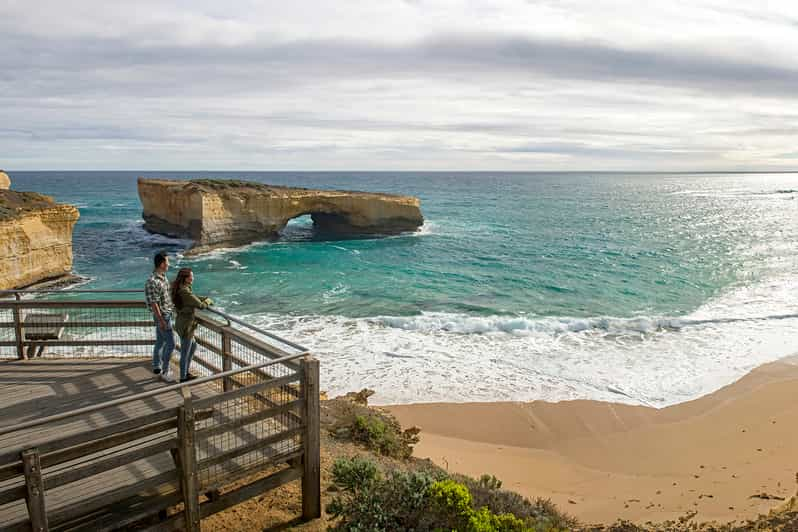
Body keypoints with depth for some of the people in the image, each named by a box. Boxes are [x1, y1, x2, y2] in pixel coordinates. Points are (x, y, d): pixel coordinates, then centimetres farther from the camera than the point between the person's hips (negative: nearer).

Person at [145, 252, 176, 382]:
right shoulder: (153, 282, -25)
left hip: (167, 313, 9)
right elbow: (153, 303, -23)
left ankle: (157, 367, 31)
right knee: (170, 343, -5)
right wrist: (161, 321, -22)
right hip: (162, 316, -9)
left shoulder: (163, 276, 5)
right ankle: (165, 372, 5)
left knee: (160, 341, 18)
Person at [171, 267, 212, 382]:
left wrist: (204, 299, 10)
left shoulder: (180, 288, 4)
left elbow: (193, 298, 21)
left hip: (182, 323, 10)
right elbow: (201, 305, -21)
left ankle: (186, 371, 36)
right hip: (186, 325, -10)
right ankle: (183, 377, 20)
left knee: (193, 346, 25)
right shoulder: (185, 292, -25)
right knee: (185, 352, 5)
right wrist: (208, 301, -1)